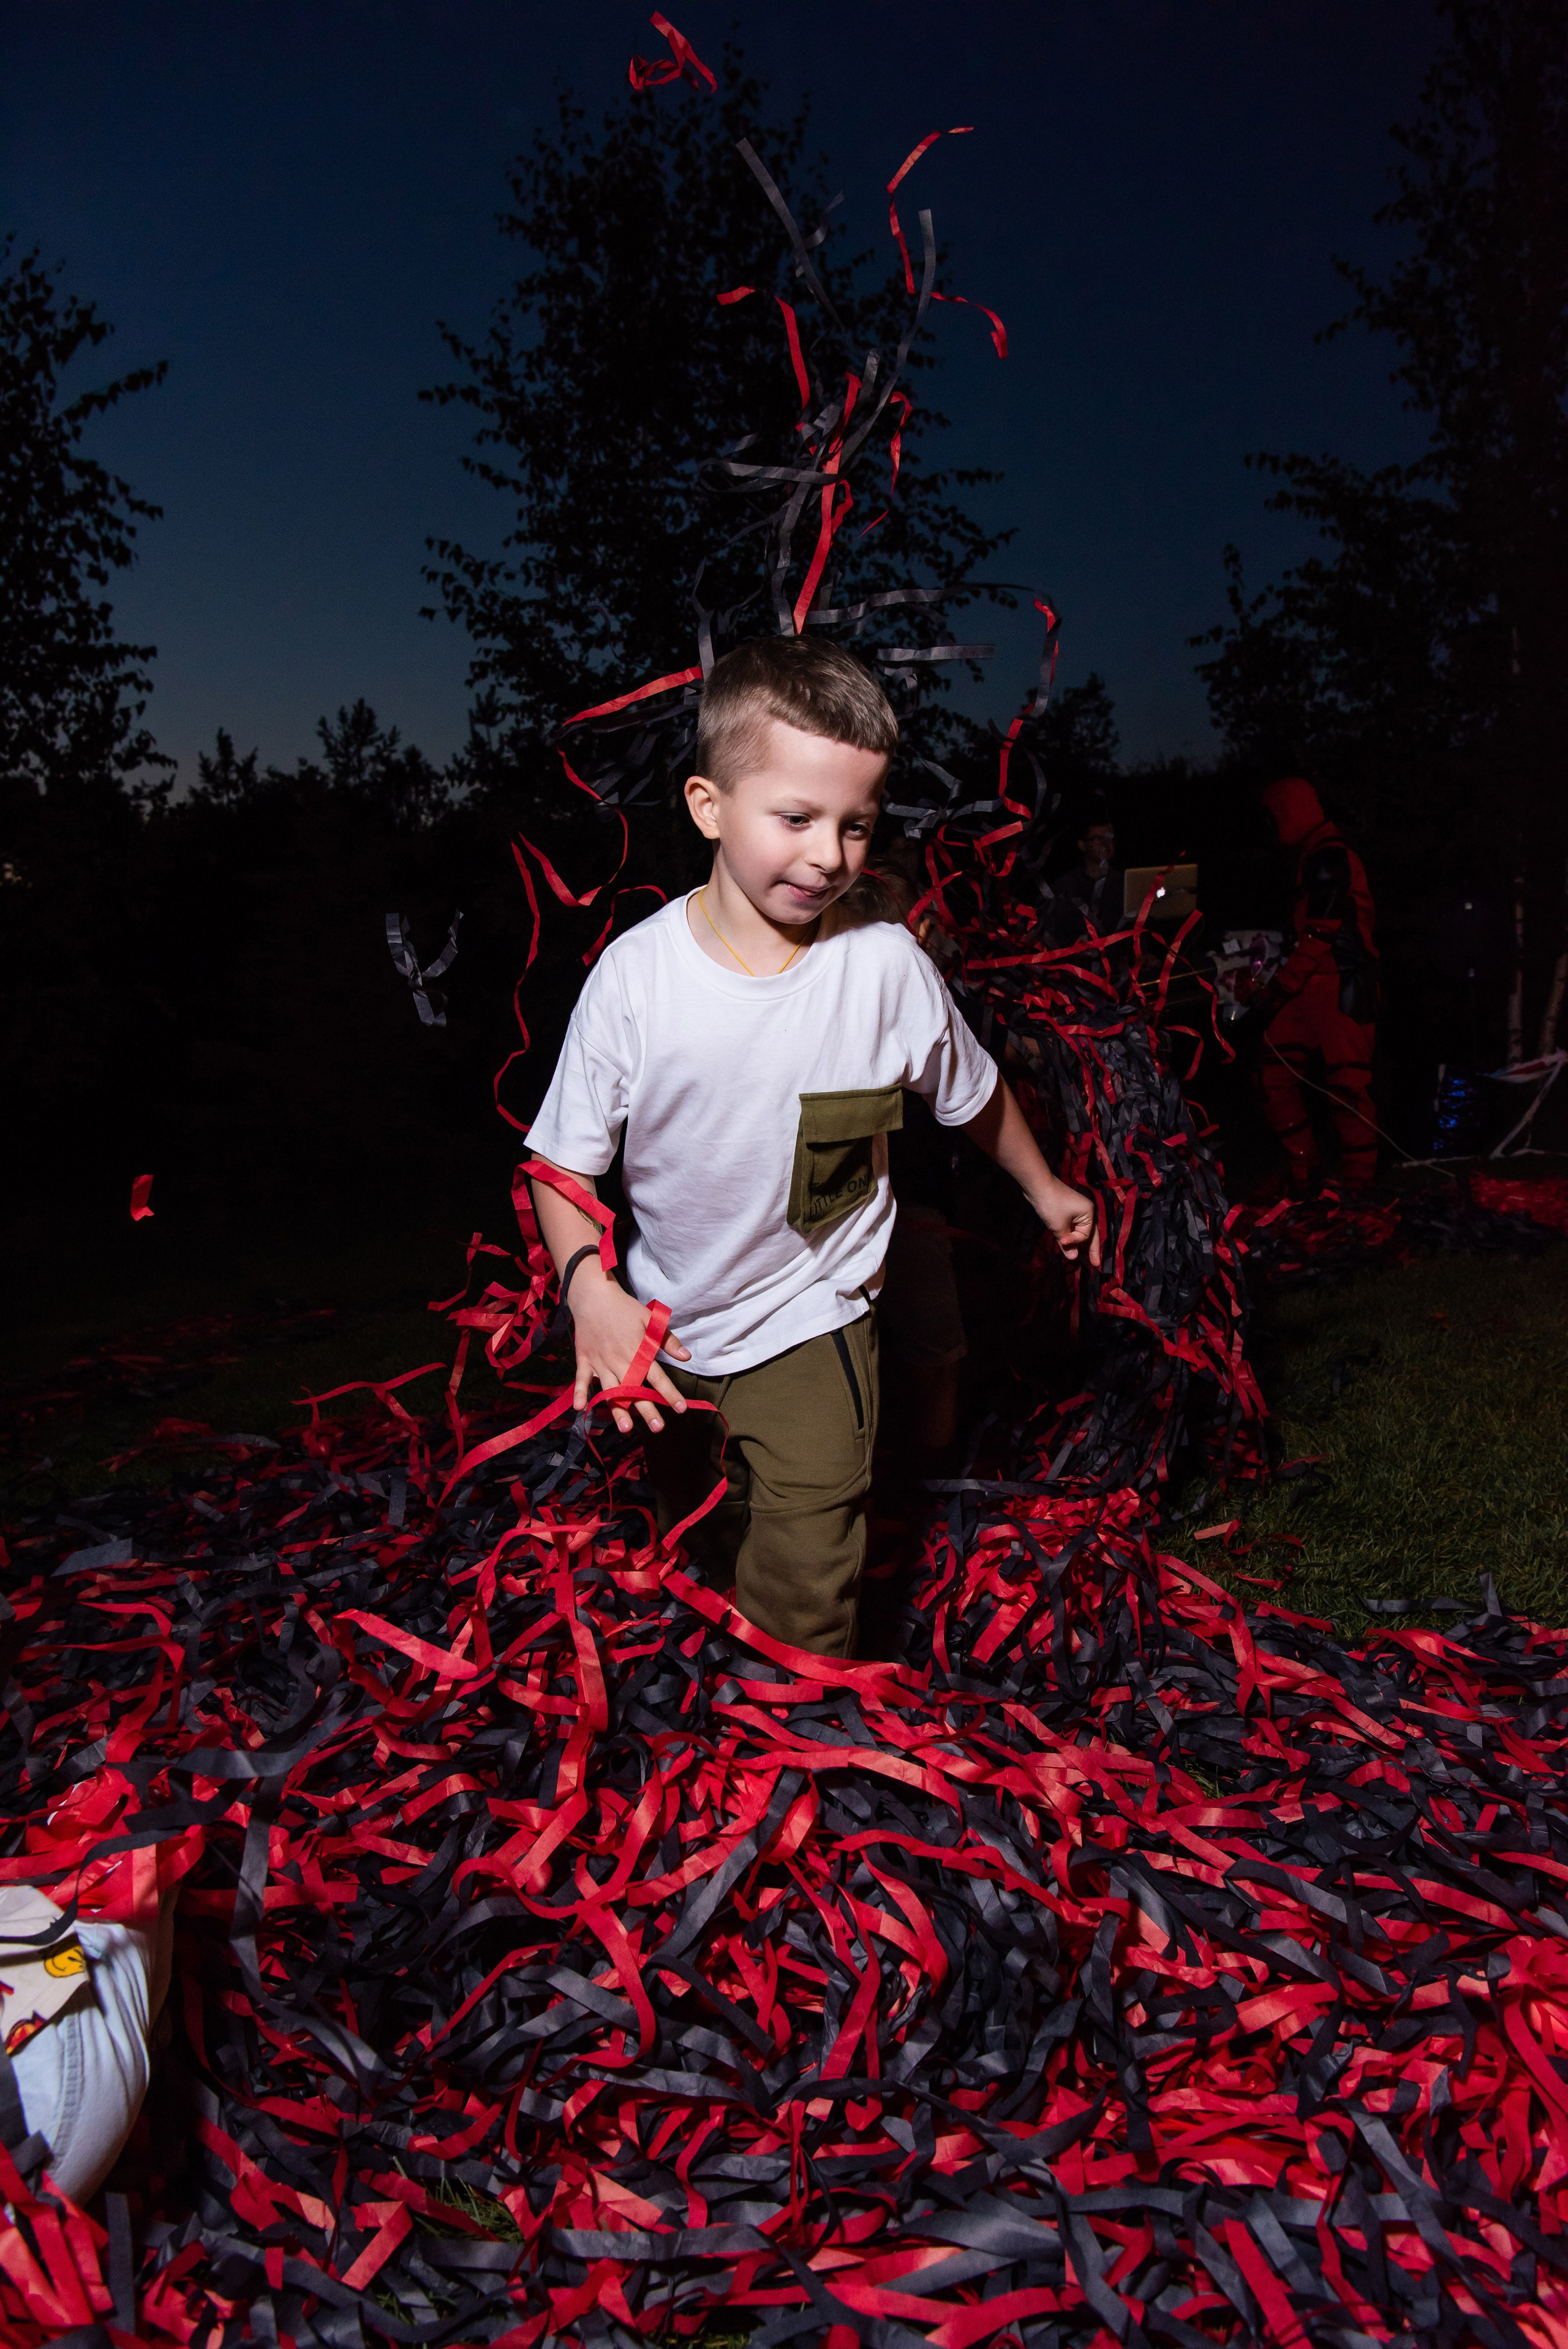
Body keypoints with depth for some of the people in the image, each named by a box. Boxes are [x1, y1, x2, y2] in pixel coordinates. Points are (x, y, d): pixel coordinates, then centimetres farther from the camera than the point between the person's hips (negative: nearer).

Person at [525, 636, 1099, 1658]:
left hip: (810, 1328, -2)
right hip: (664, 1333, 2)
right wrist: (589, 1291, -27)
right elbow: (565, 1162, -10)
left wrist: (1043, 1186, 18)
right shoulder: (635, 974, -18)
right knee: (693, 1559, 26)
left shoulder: (886, 966, -17)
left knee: (801, 1610, -6)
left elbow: (972, 1094, 3)